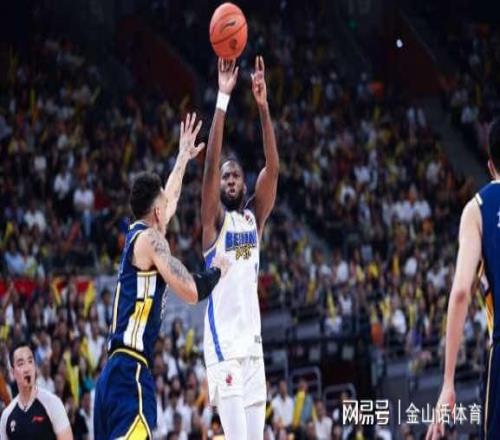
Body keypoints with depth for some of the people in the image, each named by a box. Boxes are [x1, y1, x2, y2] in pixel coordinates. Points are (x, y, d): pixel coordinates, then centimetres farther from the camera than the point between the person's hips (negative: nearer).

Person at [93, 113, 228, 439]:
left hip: (115, 373, 10)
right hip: (131, 372, -10)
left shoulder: (138, 235, 19)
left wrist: (184, 157, 51)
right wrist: (217, 270, 8)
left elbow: (168, 198, 40)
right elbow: (191, 292, -11)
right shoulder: (150, 238, -5)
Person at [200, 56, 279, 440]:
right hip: (223, 341, -6)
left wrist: (263, 107, -9)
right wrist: (223, 100, -19)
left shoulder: (254, 217, 13)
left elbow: (273, 168, 1)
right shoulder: (214, 221, 0)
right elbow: (211, 165, -13)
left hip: (253, 341, 6)